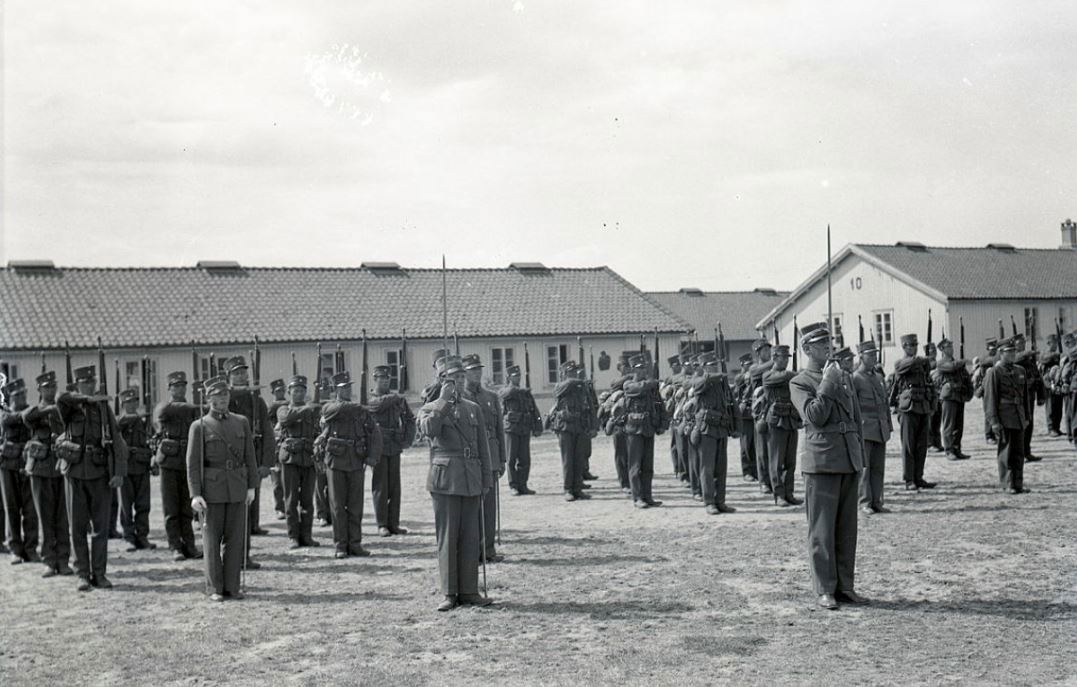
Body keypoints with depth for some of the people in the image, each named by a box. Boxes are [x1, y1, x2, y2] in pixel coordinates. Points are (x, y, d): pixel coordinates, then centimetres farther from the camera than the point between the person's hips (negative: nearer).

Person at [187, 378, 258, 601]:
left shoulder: (241, 422, 9)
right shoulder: (199, 426, -1)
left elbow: (249, 456, 10)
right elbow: (193, 463, -5)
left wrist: (252, 486, 3)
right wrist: (195, 494, -13)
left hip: (237, 488, 3)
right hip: (212, 488, -3)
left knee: (235, 538, 4)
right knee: (212, 539, 2)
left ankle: (232, 586, 10)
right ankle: (214, 588, 9)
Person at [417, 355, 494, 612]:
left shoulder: (474, 409, 15)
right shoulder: (430, 409, 5)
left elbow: (483, 446, 15)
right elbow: (429, 429, -18)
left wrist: (487, 478, 8)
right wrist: (444, 399, -13)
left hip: (471, 481, 3)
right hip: (445, 480, -3)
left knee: (471, 538, 4)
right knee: (447, 538, -1)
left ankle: (469, 590, 12)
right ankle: (449, 593, 5)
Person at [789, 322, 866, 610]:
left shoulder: (844, 377, 17)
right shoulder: (799, 383, 0)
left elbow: (856, 419, 20)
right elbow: (814, 416, -15)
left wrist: (860, 457, 15)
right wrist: (827, 384, -12)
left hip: (849, 461, 6)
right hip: (822, 462, -6)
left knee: (847, 527, 8)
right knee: (822, 529, -3)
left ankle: (845, 586, 15)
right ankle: (824, 589, 2)